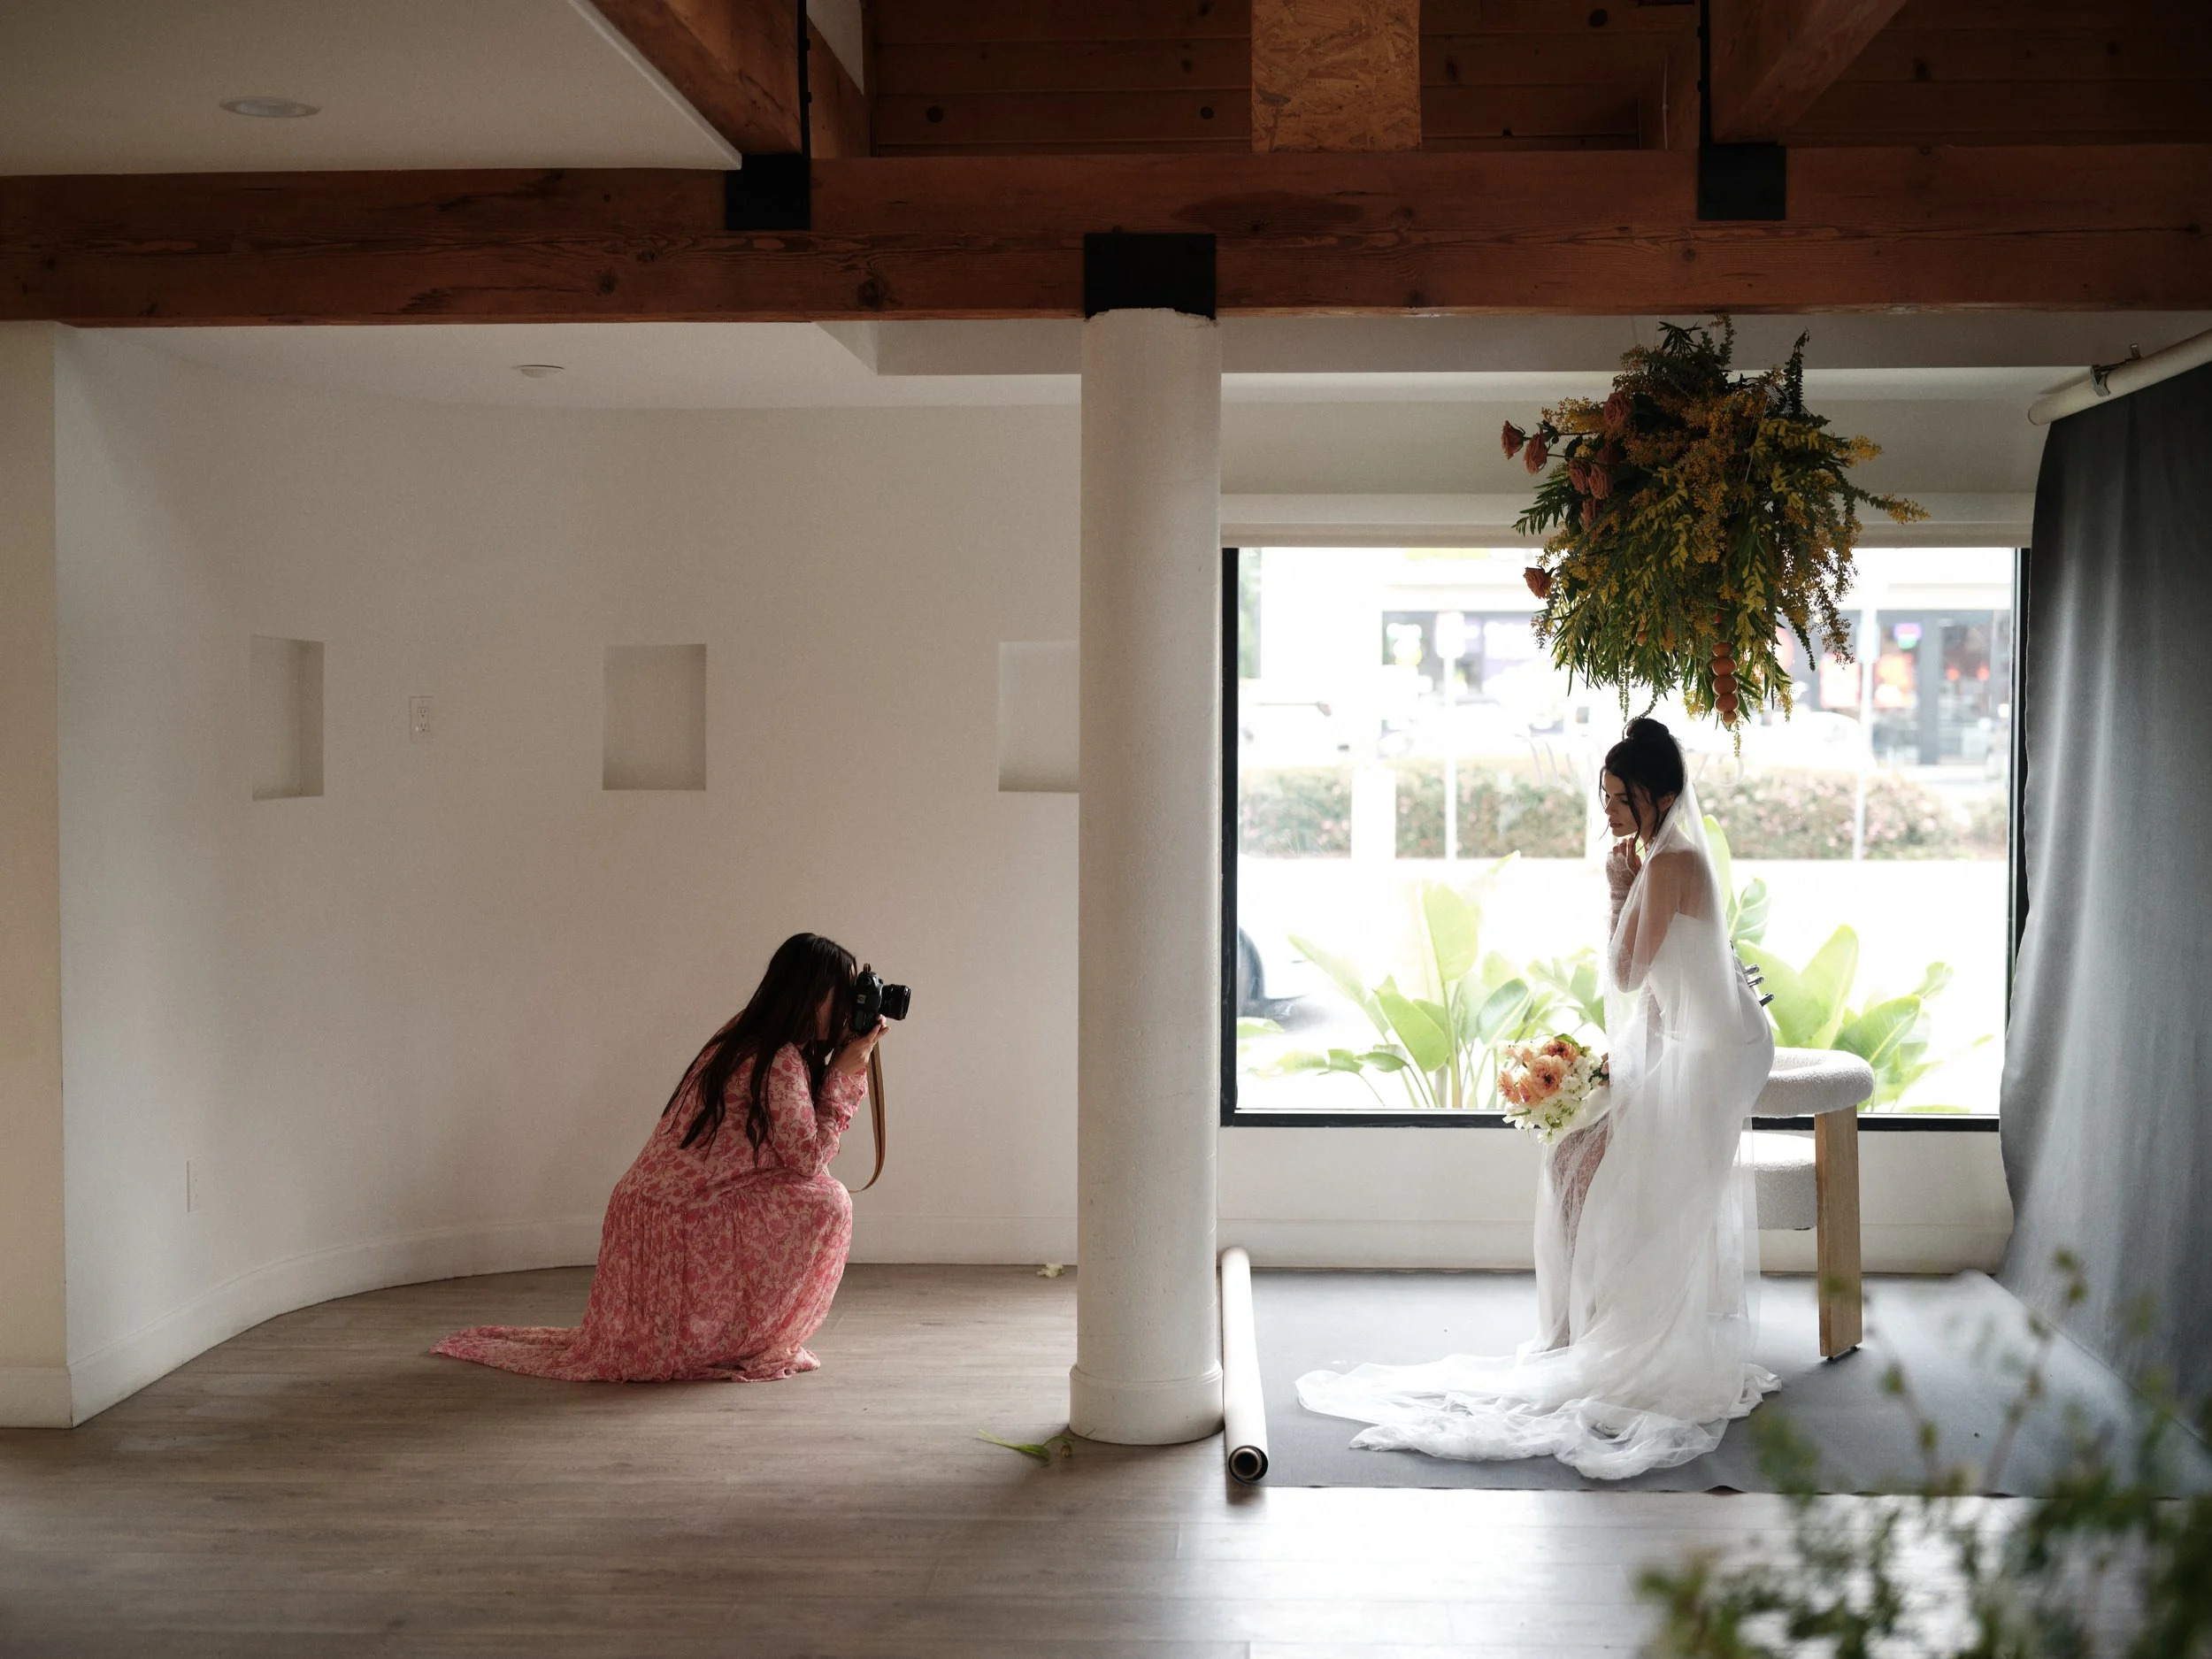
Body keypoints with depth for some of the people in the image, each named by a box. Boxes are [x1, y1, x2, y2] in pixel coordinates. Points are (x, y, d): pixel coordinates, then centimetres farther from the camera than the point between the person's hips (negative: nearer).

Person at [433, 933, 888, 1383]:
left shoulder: (747, 1036, 8)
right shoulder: (780, 1062, -20)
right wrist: (843, 1072, -12)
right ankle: (748, 1343, -3)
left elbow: (803, 1147, 11)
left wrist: (851, 1068, 3)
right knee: (825, 1202, -15)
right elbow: (809, 1157, -17)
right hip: (678, 1227, -10)